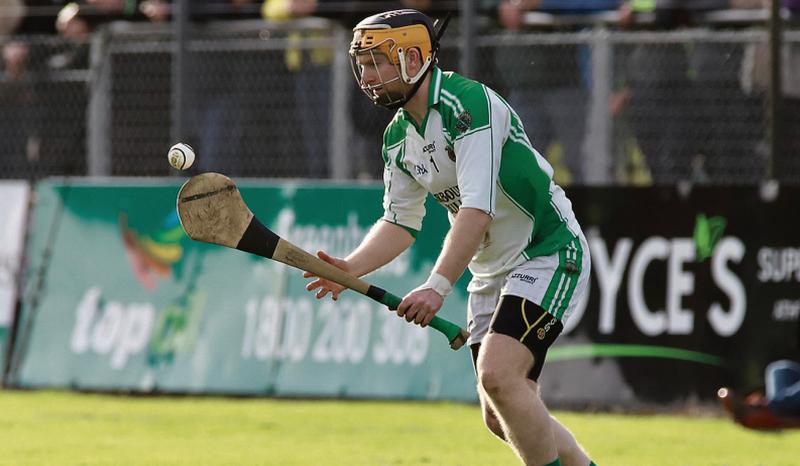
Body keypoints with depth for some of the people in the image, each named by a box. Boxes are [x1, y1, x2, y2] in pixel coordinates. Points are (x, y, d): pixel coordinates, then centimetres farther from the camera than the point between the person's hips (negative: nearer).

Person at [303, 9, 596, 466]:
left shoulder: (469, 103, -23)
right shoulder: (398, 138, 5)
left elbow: (477, 209, -31)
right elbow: (400, 222, 11)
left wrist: (438, 286, -38)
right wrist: (351, 268, -8)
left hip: (548, 253, -9)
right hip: (493, 270, 9)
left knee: (498, 375, -26)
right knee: (503, 418, 5)